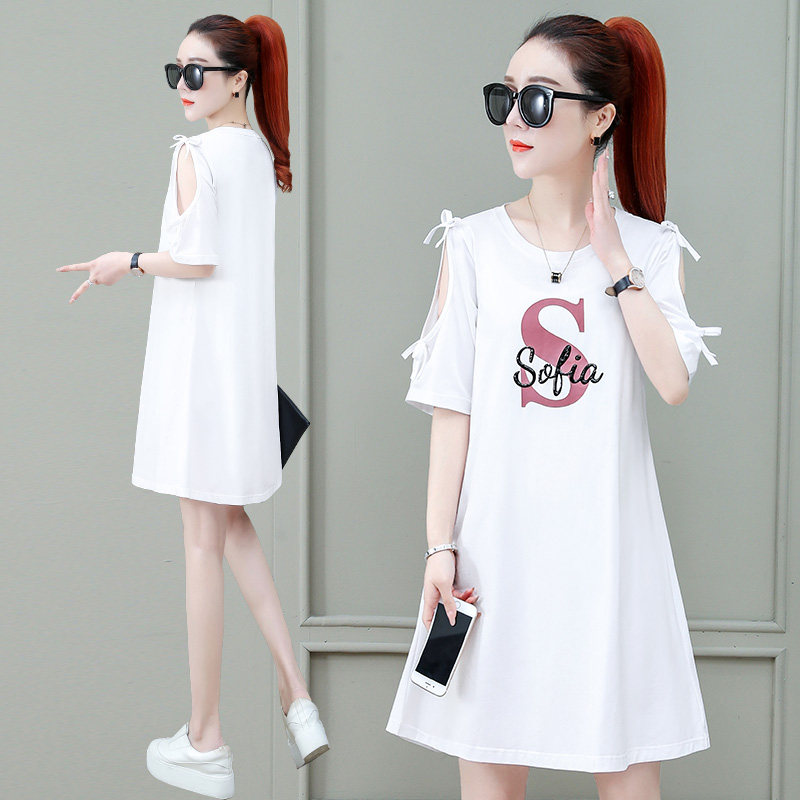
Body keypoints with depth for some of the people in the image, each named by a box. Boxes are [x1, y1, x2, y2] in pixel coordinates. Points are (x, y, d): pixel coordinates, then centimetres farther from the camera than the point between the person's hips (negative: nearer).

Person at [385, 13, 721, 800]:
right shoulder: (474, 244, 1)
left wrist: (613, 261, -11)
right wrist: (440, 545, -4)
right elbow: (452, 406, -1)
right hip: (500, 536, 0)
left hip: (608, 540, 1)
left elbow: (674, 381, -13)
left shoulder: (651, 247, 3)